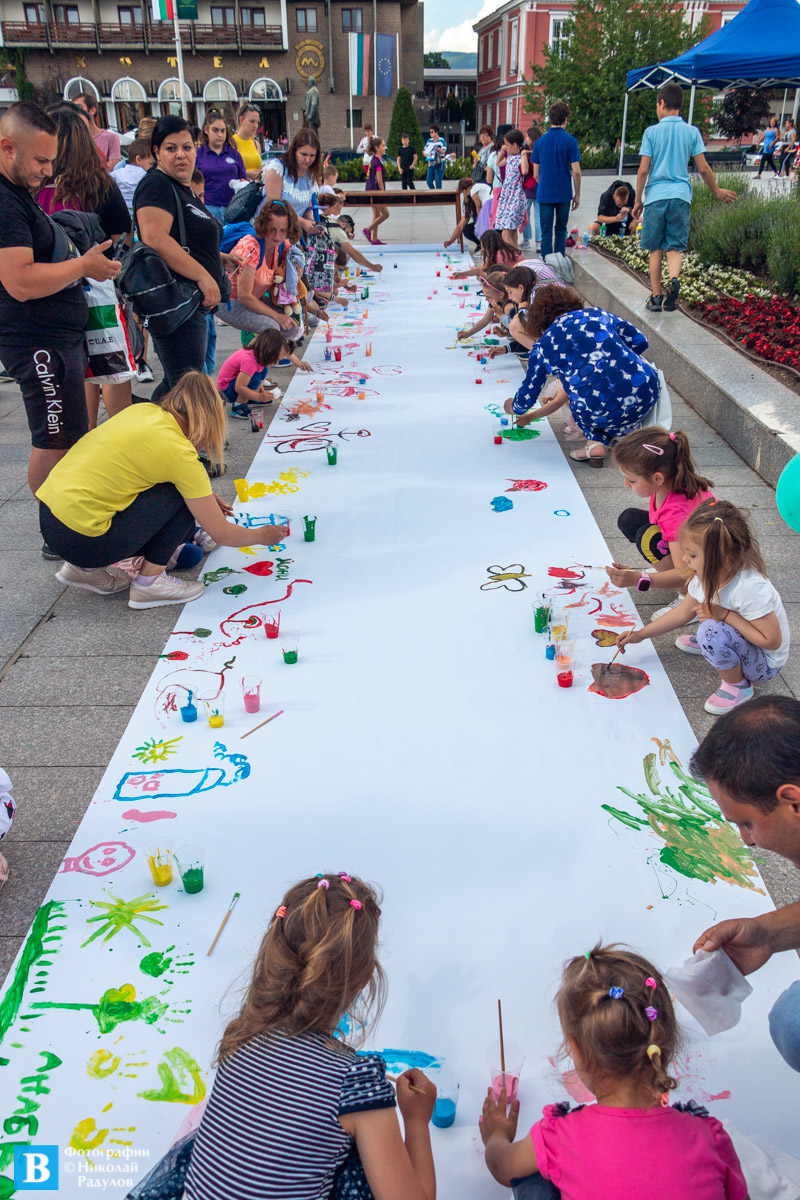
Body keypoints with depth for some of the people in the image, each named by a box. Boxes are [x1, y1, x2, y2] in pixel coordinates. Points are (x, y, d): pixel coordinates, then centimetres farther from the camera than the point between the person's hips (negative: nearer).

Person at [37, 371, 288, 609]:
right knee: (182, 500, -3)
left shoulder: (143, 410, 7)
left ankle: (86, 569, 18)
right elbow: (222, 535, -4)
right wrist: (263, 536, 15)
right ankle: (150, 582, 3)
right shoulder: (181, 454, -11)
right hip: (81, 538, -8)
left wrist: (205, 499, 24)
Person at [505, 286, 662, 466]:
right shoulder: (597, 314, 18)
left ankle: (594, 443, 10)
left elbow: (527, 397, 18)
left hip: (607, 411, -4)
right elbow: (639, 341, 19)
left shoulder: (544, 345, 10)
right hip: (649, 390, 4)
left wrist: (512, 407, 42)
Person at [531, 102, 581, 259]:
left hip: (544, 193, 1)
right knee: (561, 231, 13)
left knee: (546, 232, 3)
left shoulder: (540, 141, 2)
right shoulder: (570, 141, -6)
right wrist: (577, 194, 2)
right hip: (564, 193, -1)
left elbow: (536, 173, 5)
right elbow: (576, 171, -8)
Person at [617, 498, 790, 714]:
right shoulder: (708, 575, -11)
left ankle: (737, 685, -9)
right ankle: (705, 641, 24)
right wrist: (640, 634, 2)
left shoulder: (750, 588, -35)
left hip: (765, 664, -8)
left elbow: (772, 640, -29)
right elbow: (683, 613, 4)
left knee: (711, 631, -34)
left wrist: (725, 615, -31)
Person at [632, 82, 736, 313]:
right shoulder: (692, 132, 6)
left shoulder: (651, 132, -1)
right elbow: (703, 168, 5)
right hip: (681, 196, 1)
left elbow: (644, 170, -4)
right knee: (675, 247, 6)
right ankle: (674, 279, -24)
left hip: (655, 196, -1)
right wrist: (717, 191, 19)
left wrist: (638, 201, 6)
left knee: (656, 249, 9)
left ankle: (656, 296, 10)